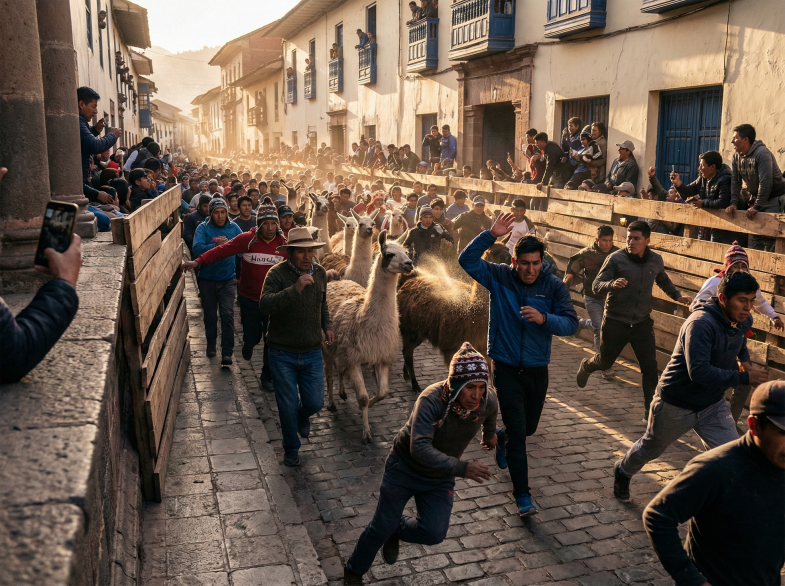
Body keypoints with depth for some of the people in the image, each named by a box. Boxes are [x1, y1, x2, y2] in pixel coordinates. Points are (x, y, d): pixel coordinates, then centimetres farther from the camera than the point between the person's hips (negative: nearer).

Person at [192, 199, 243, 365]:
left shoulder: (233, 227, 2)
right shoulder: (203, 228, -4)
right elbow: (197, 249, -18)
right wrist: (216, 245, -26)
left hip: (228, 279, 0)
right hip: (207, 279, 0)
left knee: (227, 315, -9)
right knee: (210, 315, 14)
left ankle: (227, 352, -5)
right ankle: (211, 344, 35)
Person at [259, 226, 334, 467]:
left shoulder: (320, 272, 2)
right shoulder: (277, 273, -16)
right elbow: (265, 304, -32)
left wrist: (327, 326, 7)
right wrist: (295, 289, -40)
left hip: (312, 352, 4)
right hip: (282, 354, -4)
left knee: (315, 403, 5)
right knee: (288, 407, 5)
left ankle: (302, 415, 44)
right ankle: (291, 449, 32)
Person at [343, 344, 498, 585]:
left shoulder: (488, 400, -20)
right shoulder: (431, 399, -35)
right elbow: (419, 448, -46)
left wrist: (489, 434, 25)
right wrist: (463, 468, -51)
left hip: (441, 476, 4)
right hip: (404, 467, -4)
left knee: (434, 533, -7)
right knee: (382, 527, 6)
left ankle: (396, 531, 27)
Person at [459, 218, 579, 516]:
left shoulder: (554, 286, -6)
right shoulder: (499, 277, -8)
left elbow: (571, 323, -11)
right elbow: (467, 260, -16)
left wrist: (544, 318, -29)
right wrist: (490, 235, -27)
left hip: (537, 368, 3)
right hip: (506, 367, -3)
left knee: (529, 426, 21)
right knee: (518, 432, -6)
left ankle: (501, 437, 55)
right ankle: (522, 495, 5)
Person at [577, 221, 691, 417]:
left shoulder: (656, 260, 1)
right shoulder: (616, 259, -13)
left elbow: (663, 281, 23)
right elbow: (596, 286, -15)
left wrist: (677, 296, 8)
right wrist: (612, 284, -36)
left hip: (642, 323, 3)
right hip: (615, 322, -2)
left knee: (650, 368, -5)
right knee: (605, 362, 15)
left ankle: (651, 411, 6)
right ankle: (586, 366, 50)